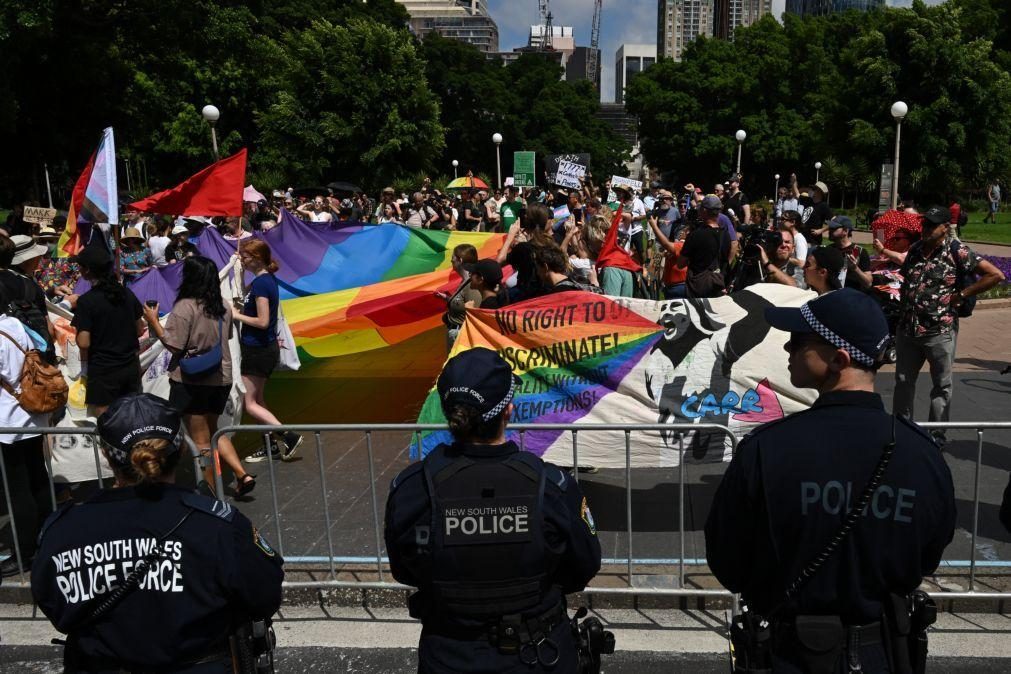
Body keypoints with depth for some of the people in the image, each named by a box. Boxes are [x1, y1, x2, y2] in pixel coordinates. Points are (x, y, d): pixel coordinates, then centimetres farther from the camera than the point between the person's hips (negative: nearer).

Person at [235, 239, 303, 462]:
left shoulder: (260, 283, -20)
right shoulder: (267, 279, 8)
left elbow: (262, 321, -24)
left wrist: (236, 315, -13)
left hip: (258, 350, -10)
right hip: (263, 348, 10)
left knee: (249, 404, -3)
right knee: (256, 400, 16)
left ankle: (289, 437, -4)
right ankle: (272, 445, 21)